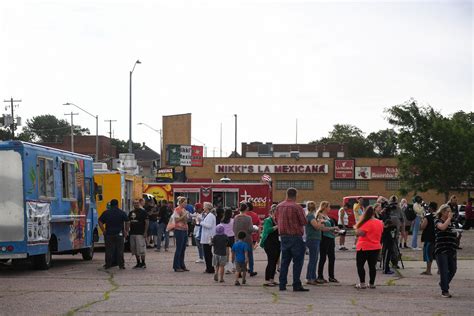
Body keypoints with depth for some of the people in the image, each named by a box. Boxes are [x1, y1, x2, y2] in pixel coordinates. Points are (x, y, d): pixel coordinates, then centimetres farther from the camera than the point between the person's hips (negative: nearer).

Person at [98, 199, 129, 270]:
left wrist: (103, 231, 5)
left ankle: (108, 264, 6)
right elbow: (127, 223, -4)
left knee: (109, 250, 5)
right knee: (120, 250, 4)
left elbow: (100, 221, 1)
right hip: (119, 234, -1)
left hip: (109, 234, 1)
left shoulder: (106, 213, 4)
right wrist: (126, 231, 4)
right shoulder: (122, 213, 1)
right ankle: (121, 264, 3)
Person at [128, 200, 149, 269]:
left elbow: (147, 222, -8)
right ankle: (138, 263, 17)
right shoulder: (131, 212, 15)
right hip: (132, 233, 7)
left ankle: (143, 263, 1)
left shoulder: (143, 212, -4)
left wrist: (145, 232, -14)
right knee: (135, 250, 9)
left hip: (140, 234, -7)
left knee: (141, 250, -7)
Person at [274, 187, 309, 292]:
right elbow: (304, 222, -12)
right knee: (298, 261, -1)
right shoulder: (297, 207, -15)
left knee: (284, 261, 13)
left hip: (283, 236, 6)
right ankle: (296, 285, -4)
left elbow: (276, 220, 15)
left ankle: (282, 284, 11)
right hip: (295, 236, -6)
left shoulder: (279, 206, 4)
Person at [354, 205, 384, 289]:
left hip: (364, 248, -7)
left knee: (360, 265, 3)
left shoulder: (367, 223, -19)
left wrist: (356, 227, -4)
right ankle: (372, 284, 13)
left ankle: (362, 283, -1)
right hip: (376, 247, 7)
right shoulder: (380, 223, 5)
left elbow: (359, 233, -22)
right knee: (372, 266, 11)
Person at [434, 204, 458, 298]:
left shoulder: (451, 222, 17)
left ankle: (443, 284, 33)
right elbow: (442, 227, -26)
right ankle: (444, 291, 4)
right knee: (444, 271, -4)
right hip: (441, 250, -7)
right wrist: (449, 218, -15)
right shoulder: (438, 221, -4)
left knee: (453, 269, 10)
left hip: (451, 250, 7)